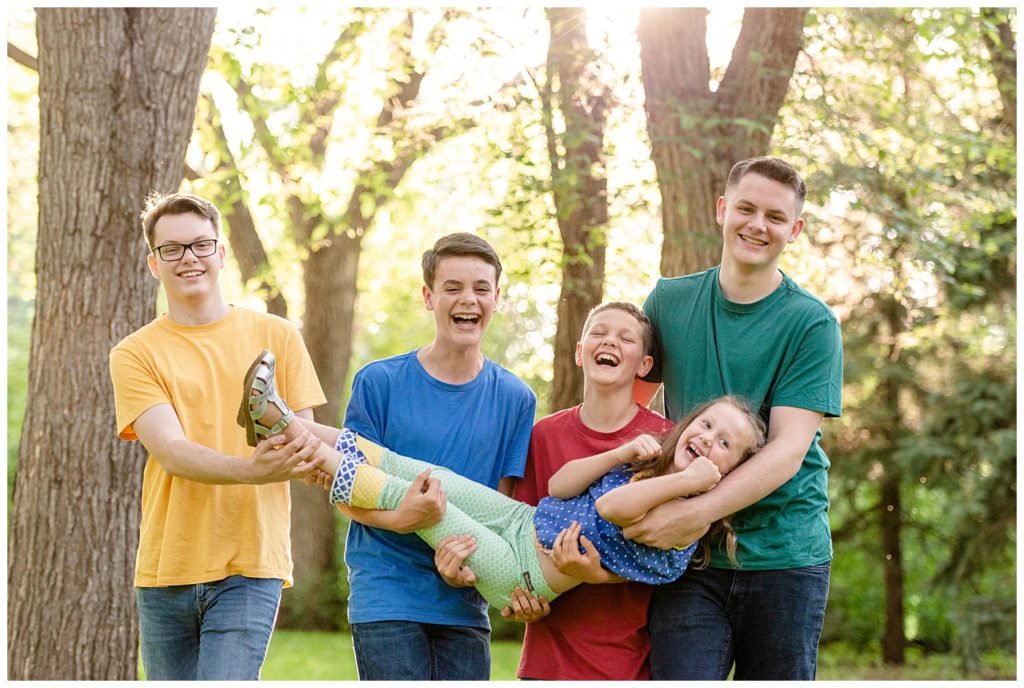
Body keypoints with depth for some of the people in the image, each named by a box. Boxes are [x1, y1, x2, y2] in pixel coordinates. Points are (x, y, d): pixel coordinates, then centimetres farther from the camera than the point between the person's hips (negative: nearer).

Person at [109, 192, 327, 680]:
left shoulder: (275, 337, 7)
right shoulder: (135, 354, 3)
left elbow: (306, 439, 6)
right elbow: (171, 452, -11)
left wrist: (296, 455, -21)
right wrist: (251, 470, -30)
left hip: (250, 565, -1)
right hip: (166, 564, 1)